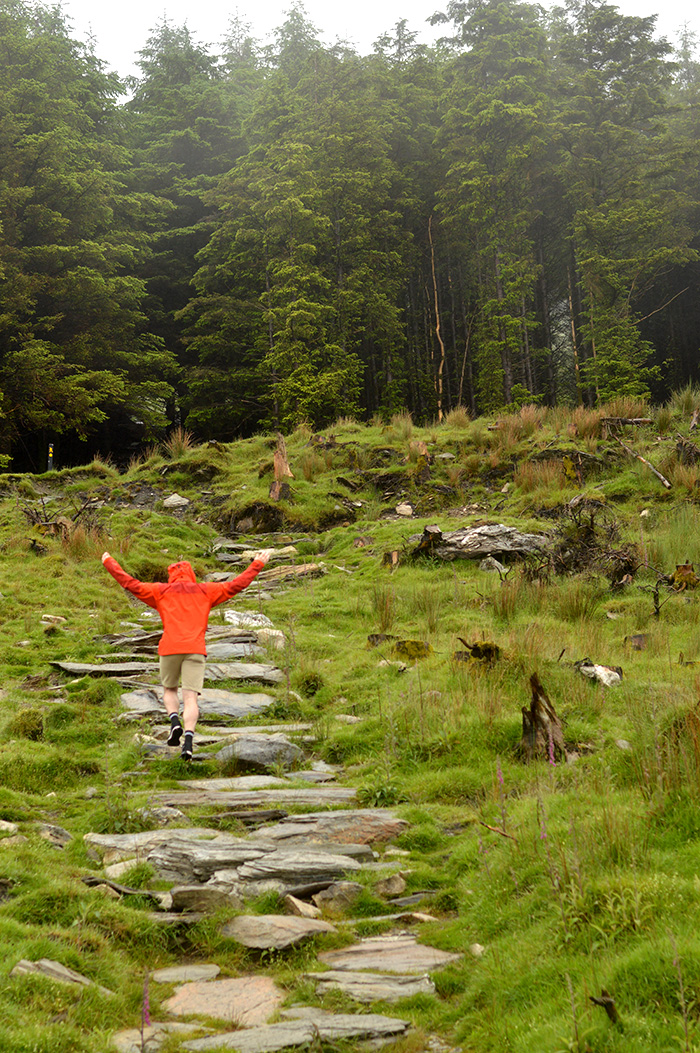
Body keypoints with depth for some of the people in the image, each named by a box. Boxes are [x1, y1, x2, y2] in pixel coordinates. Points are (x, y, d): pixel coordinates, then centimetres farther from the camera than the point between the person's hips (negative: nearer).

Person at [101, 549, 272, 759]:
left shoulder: (161, 591, 14)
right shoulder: (206, 591, 15)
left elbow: (131, 584, 12)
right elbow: (236, 585, 14)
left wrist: (109, 563, 23)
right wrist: (257, 564, 23)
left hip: (170, 649, 0)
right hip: (195, 649, 0)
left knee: (169, 690, 21)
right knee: (190, 697, -4)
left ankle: (175, 722, -4)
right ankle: (188, 739, -21)